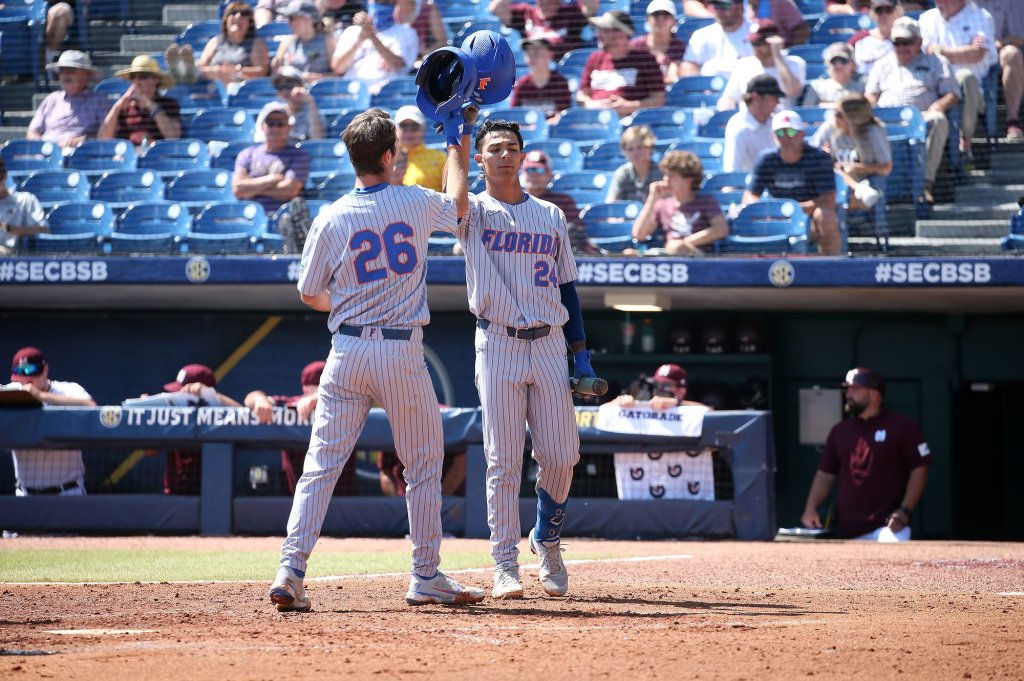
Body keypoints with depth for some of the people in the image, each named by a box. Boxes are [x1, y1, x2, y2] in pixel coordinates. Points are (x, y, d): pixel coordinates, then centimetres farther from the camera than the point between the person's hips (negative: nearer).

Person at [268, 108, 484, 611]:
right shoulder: (415, 204, -2)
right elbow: (458, 203, 22)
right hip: (403, 351, -1)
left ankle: (290, 570, -8)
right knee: (424, 464, 11)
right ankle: (426, 576, 12)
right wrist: (454, 145, 34)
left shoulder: (332, 219, -2)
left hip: (347, 352, 1)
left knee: (321, 464, 2)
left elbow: (309, 294, 4)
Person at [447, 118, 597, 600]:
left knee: (560, 456, 0)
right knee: (503, 461, -4)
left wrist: (582, 355, 9)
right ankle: (505, 565, 1)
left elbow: (567, 288, 15)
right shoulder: (474, 213, 4)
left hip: (549, 344, 3)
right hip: (498, 345, -3)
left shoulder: (551, 216, 13)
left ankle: (546, 539, 25)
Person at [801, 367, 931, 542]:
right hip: (847, 531, 6)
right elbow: (825, 474, 19)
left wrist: (905, 511, -14)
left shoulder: (902, 426, -2)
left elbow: (919, 469, -4)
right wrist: (810, 508, 4)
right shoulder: (840, 431, 15)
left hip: (888, 526, -6)